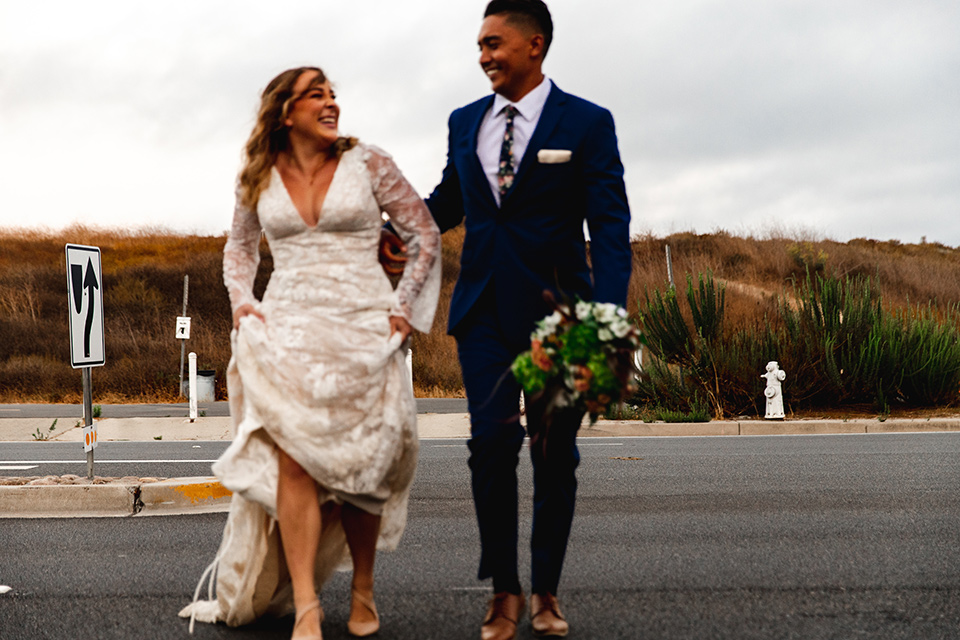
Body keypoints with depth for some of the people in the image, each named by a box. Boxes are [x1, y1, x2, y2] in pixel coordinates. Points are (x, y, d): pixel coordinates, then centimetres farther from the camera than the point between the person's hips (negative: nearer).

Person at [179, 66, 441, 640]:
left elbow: (426, 235, 7)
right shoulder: (260, 181, 8)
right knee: (293, 460, -14)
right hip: (288, 333, 1)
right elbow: (240, 247, 26)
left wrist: (405, 309, 0)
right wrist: (242, 301, 9)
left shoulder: (367, 164, 2)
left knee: (361, 468, 3)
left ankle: (364, 592, 21)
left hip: (365, 332, -1)